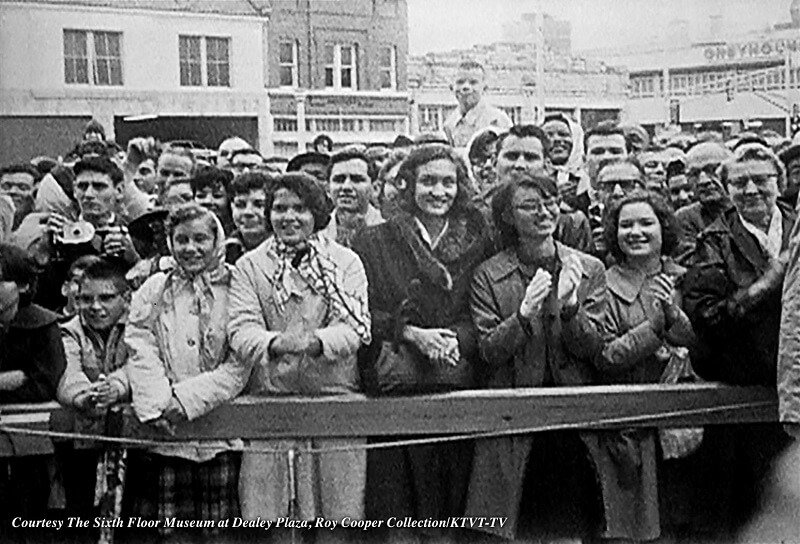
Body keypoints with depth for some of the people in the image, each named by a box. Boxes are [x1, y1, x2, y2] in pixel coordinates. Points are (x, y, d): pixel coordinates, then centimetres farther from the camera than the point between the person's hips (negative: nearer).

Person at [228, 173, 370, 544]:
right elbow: (241, 331, -4)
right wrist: (276, 343, -26)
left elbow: (355, 328, -4)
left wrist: (315, 341, -24)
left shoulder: (346, 262, 9)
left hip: (336, 398, 0)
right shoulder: (249, 266, 10)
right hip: (270, 399, 0)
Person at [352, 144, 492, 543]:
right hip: (394, 387, -2)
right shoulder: (375, 243, 4)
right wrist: (411, 333, -14)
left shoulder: (477, 242, 10)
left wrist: (455, 338, -11)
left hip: (458, 389, 2)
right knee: (398, 503, -3)